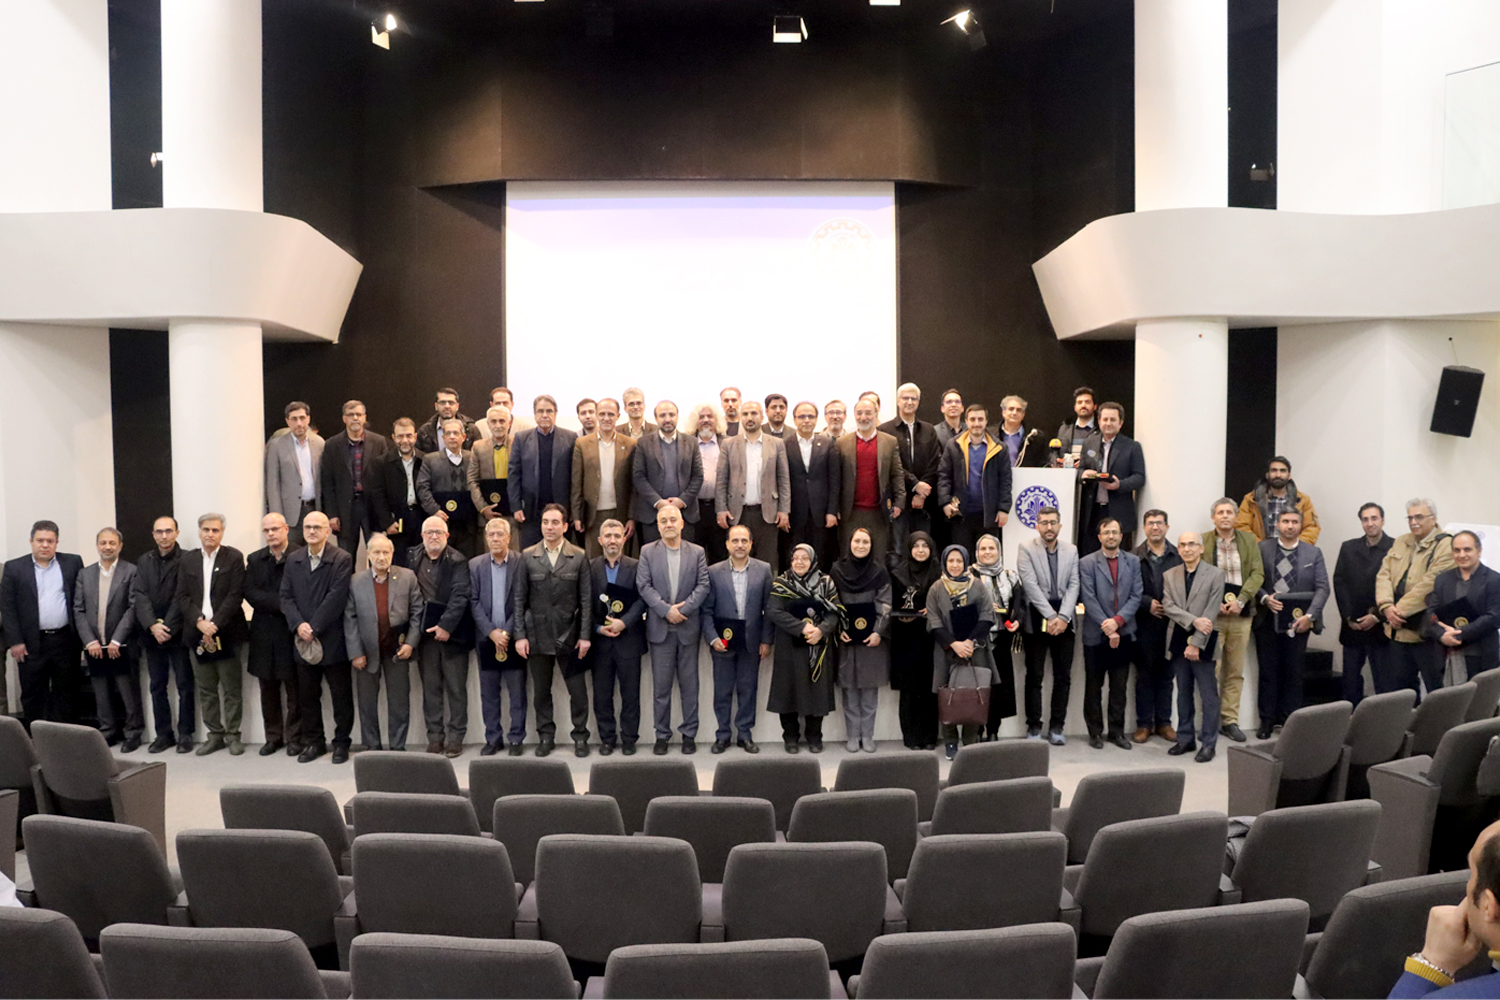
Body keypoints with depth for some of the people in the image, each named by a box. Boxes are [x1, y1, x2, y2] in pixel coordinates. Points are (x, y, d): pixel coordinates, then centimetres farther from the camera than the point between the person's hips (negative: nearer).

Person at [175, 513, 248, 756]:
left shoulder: (234, 557, -1)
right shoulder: (188, 560, 10)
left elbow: (236, 595, -7)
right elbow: (182, 596, 5)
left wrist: (215, 625, -14)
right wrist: (200, 622, -9)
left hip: (226, 632, -3)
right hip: (198, 633, 4)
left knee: (232, 688, 1)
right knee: (206, 690, 8)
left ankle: (232, 734, 9)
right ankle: (215, 734, 16)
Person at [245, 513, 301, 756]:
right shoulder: (254, 560, 11)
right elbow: (250, 593, -2)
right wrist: (280, 603, -14)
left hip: (291, 632, -5)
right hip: (264, 633, 5)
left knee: (294, 689, 1)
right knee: (268, 690, 11)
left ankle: (294, 738, 11)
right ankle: (273, 736, 22)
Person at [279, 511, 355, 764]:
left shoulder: (342, 559, -7)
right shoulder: (293, 560, 10)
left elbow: (336, 597, -14)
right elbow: (286, 597, 6)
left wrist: (314, 628, -16)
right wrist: (298, 624, -10)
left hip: (333, 640, -4)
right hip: (303, 641, 5)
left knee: (341, 695, 4)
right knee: (307, 695, 11)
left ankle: (341, 743, 15)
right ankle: (313, 742, 23)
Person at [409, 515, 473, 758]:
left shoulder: (457, 562, -3)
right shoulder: (413, 559, 9)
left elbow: (460, 596, -11)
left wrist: (446, 625, -17)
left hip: (452, 632, -3)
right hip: (424, 632, 3)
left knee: (456, 687, 2)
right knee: (430, 687, 8)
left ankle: (455, 737, 9)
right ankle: (435, 736, 16)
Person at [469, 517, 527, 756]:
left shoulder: (522, 562, -3)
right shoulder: (475, 565, 6)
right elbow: (474, 602, 2)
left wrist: (507, 632, -12)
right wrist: (491, 632, -9)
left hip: (513, 637, -2)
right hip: (486, 638, 3)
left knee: (517, 691, 2)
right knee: (488, 692, 8)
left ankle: (516, 738, 11)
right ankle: (493, 738, 17)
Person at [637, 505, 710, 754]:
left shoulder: (697, 552, 6)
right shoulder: (647, 552, 4)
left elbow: (703, 585, -1)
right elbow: (644, 586, -3)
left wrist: (683, 608, -14)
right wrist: (666, 610, -14)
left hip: (688, 628, 1)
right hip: (660, 628, 0)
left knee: (689, 684, 6)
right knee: (661, 685, 4)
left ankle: (689, 733, 15)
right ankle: (662, 735, 12)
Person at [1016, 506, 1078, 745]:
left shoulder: (1071, 550, 10)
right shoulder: (1026, 549, 0)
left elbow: (1073, 585, 3)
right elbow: (1031, 585, -9)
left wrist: (1063, 617, -10)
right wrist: (1051, 616, -14)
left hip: (1063, 621, 3)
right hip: (1036, 620, -3)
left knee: (1063, 677, 4)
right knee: (1034, 676, 2)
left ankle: (1056, 726, 12)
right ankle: (1034, 726, 10)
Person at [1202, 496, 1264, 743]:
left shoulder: (1249, 540, 8)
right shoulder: (1203, 542, 1)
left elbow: (1258, 573, 1)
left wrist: (1240, 600, -12)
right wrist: (1214, 603, -14)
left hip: (1241, 615, 3)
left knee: (1236, 672, 8)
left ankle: (1230, 720, 16)